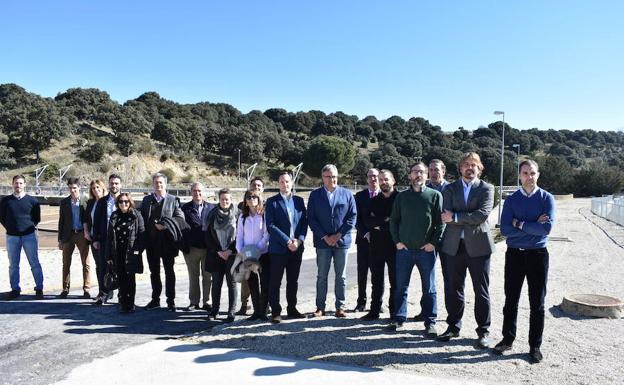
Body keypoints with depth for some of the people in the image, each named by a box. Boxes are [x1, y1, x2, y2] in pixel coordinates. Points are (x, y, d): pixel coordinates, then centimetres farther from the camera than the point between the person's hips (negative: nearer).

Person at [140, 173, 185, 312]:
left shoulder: (173, 200, 0)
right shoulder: (146, 200, 10)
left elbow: (180, 218, -7)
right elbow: (142, 218, 6)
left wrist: (165, 225, -16)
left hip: (167, 242, -3)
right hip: (151, 243, 3)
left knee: (169, 272, 5)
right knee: (154, 272, 12)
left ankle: (171, 300, 12)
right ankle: (155, 299, 22)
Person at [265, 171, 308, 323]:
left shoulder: (299, 200, 10)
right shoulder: (272, 201, -2)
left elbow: (304, 222, 7)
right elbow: (270, 225, -10)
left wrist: (299, 240, -9)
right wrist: (287, 241, -15)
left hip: (297, 248, 4)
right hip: (278, 248, -4)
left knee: (293, 281, 12)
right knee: (275, 282, 0)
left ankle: (292, 309, 24)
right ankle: (275, 312, 9)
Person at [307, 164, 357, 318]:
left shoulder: (347, 194, 4)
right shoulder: (315, 195, 3)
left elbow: (352, 216, 0)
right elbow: (311, 219, -1)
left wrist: (338, 235, -8)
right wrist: (325, 237, -10)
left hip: (342, 241, 1)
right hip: (322, 241, 0)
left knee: (341, 276, 7)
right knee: (321, 276, 5)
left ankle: (340, 307, 16)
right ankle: (320, 307, 14)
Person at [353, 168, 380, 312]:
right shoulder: (360, 196, 5)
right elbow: (357, 218, 0)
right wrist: (366, 233, -11)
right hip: (363, 239, 1)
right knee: (362, 272, 5)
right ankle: (361, 301, 15)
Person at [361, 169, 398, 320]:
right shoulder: (374, 201, 12)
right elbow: (367, 221, -1)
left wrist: (379, 224, -9)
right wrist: (385, 220, -13)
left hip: (394, 246, -4)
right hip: (376, 247, 5)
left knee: (395, 281, 4)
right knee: (376, 281, 12)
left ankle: (394, 312, 14)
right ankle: (374, 310, 21)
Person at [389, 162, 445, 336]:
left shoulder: (435, 195, 1)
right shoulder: (401, 197, 8)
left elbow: (441, 221, -1)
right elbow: (394, 220, 10)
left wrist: (433, 242, -8)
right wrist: (397, 241, 1)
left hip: (426, 249, -2)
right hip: (404, 249, 2)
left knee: (429, 288, 4)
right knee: (401, 287, 8)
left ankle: (430, 322, 13)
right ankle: (399, 319, 19)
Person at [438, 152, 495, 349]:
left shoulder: (486, 189, 2)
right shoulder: (450, 189, 8)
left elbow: (483, 214, -14)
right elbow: (446, 217, -6)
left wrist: (456, 217, -14)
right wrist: (470, 219, -15)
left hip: (478, 246, -2)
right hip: (454, 245, 2)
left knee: (481, 291, 4)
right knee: (454, 289, 11)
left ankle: (483, 331, 15)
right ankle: (453, 326, 25)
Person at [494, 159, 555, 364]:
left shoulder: (547, 198, 0)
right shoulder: (511, 200, 4)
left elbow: (547, 228, -15)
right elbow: (505, 229, -9)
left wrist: (520, 224, -13)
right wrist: (534, 226, -13)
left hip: (538, 255, -1)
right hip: (514, 254, 1)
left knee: (537, 303, 6)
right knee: (510, 300, 9)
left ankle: (535, 346, 18)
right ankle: (507, 339, 23)